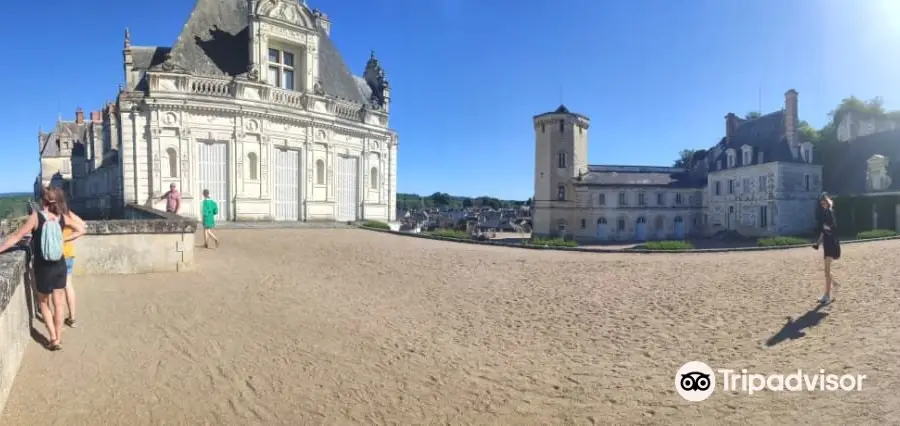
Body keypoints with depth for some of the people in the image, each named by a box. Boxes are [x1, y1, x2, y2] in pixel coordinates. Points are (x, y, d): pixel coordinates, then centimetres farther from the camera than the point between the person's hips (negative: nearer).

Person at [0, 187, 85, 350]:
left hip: (43, 268, -3)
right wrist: (64, 239, 7)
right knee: (58, 304, 13)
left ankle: (54, 339, 12)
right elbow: (81, 229, 7)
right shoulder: (61, 217, -3)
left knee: (43, 303, 14)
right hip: (60, 266, 3)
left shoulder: (36, 216, -14)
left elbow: (17, 236, -14)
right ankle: (58, 338, 21)